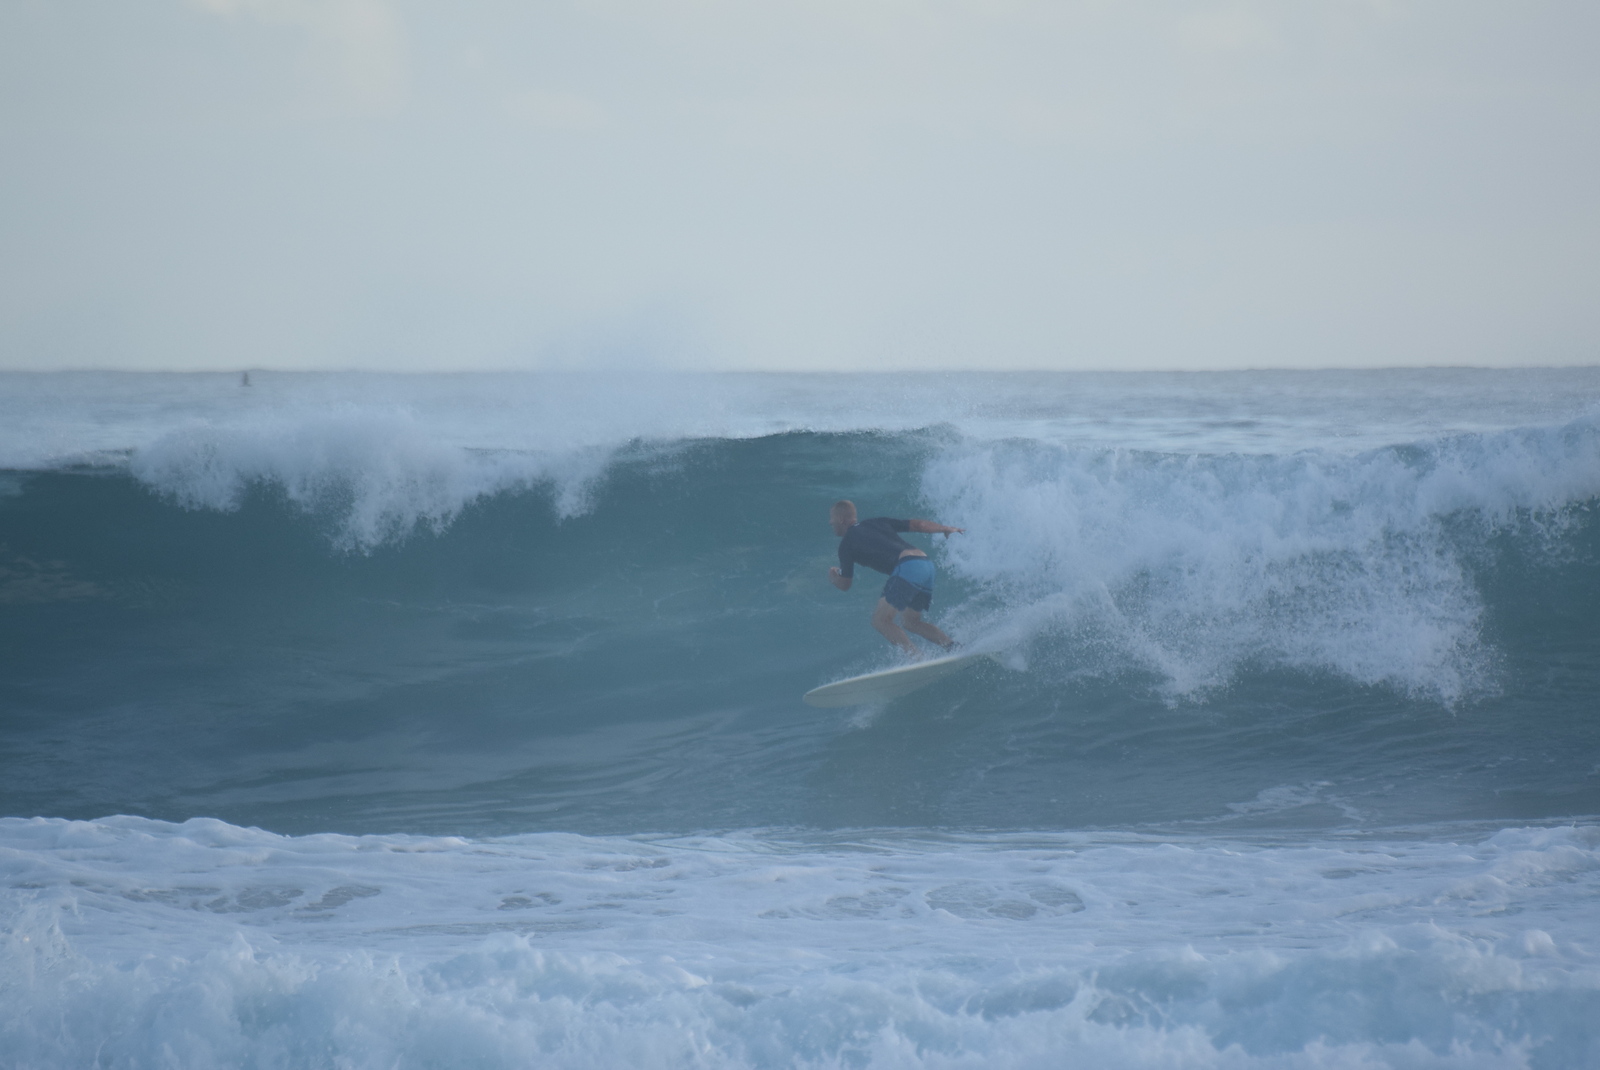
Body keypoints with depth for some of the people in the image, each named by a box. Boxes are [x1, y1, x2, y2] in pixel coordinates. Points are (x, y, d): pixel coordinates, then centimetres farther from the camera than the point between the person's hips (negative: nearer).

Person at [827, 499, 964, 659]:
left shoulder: (847, 544, 8)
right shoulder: (877, 522, 25)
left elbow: (845, 585, 13)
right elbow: (918, 525, 23)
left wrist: (832, 576, 37)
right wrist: (946, 529, 38)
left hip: (907, 568, -8)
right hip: (927, 565, 8)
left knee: (880, 621, -3)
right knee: (911, 622, 20)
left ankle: (918, 659, -17)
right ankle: (953, 646, 5)